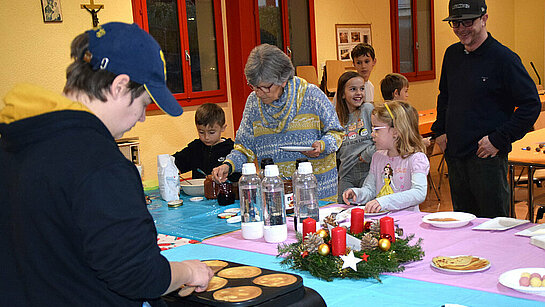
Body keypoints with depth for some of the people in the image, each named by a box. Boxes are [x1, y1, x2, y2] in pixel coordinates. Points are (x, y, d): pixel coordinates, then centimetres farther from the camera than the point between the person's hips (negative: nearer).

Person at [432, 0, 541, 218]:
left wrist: (498, 140, -14)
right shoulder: (452, 54, 9)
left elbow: (531, 105, -11)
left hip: (487, 157, -6)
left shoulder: (503, 58, -11)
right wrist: (439, 131, 12)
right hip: (454, 155, 6)